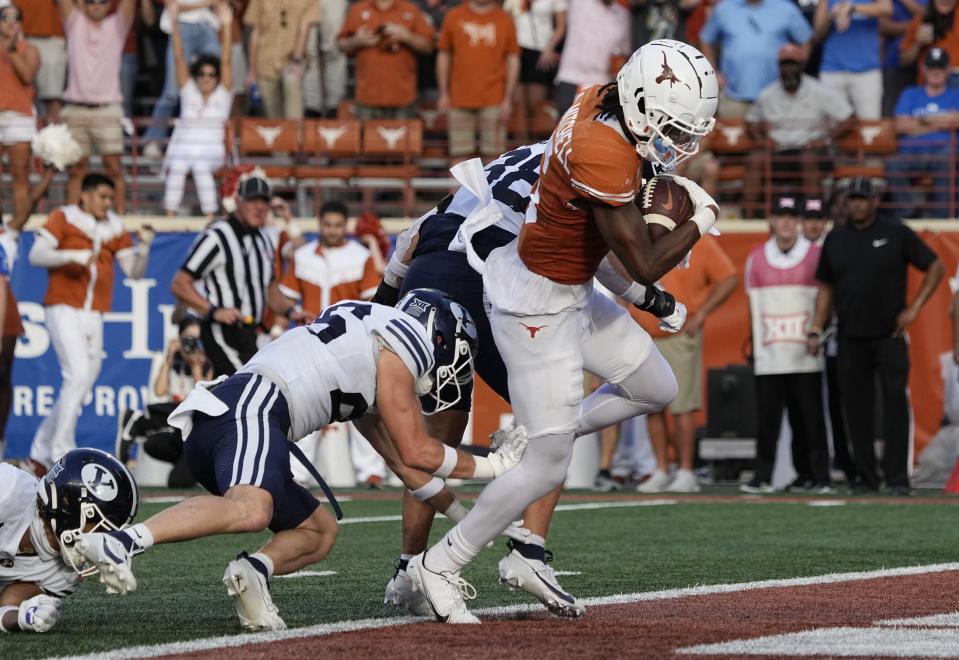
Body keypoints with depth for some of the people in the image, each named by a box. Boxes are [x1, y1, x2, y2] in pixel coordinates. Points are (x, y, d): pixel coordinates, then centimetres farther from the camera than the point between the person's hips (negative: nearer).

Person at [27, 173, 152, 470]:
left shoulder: (114, 228, 13)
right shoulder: (63, 218, 0)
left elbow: (134, 271, 13)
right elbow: (36, 255, -9)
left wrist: (144, 246, -5)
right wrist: (74, 256, -21)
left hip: (93, 317, 6)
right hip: (63, 310, -6)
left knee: (82, 384, 6)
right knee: (78, 375, -19)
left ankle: (42, 450, 18)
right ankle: (61, 451, -14)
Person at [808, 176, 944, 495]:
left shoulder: (896, 234, 1)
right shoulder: (835, 239, 11)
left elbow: (935, 267, 4)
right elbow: (826, 287, 16)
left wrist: (914, 308, -4)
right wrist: (816, 330, 6)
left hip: (889, 335, -3)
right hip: (851, 339, 3)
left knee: (895, 403, -9)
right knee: (857, 408, 3)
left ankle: (897, 478, -11)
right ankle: (866, 477, 11)